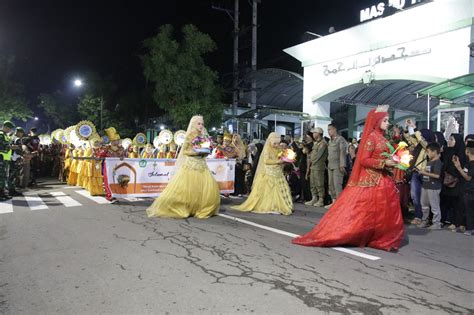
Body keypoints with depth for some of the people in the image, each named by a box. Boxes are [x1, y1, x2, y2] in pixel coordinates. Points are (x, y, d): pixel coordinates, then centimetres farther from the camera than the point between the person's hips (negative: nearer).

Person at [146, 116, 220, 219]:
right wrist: (197, 151, -18)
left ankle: (203, 209, 13)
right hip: (190, 165, -6)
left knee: (210, 187, -3)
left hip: (201, 165, 6)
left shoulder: (204, 136, 11)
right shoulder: (190, 136, -5)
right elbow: (185, 151, -8)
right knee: (182, 188, -7)